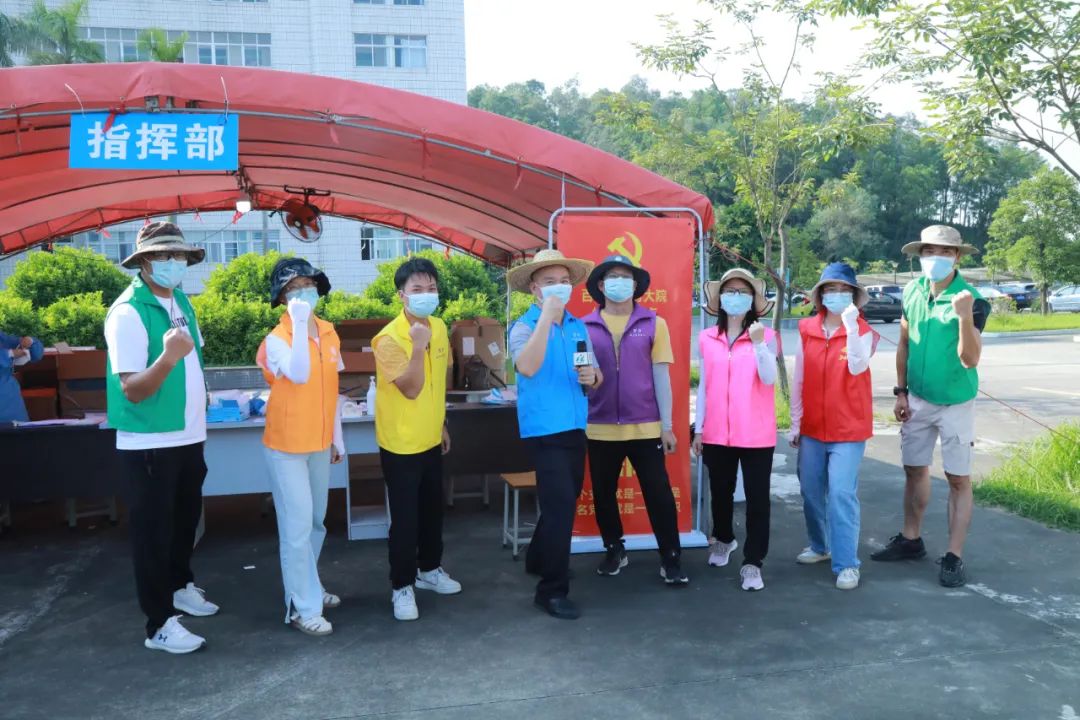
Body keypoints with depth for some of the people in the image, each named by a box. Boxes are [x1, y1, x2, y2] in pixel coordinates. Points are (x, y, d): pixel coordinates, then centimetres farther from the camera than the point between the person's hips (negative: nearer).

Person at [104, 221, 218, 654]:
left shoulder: (181, 301, 5)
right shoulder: (127, 313, -19)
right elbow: (132, 391, -25)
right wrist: (167, 358, -41)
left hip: (188, 436, 8)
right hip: (150, 443, -8)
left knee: (185, 519, 21)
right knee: (153, 529, 2)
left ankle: (180, 587, 41)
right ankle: (159, 623, 12)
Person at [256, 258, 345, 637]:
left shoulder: (329, 333, 4)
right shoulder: (276, 339, -15)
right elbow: (299, 375, -35)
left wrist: (337, 436, 14)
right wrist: (299, 324, -34)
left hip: (319, 443, 7)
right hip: (287, 445, -6)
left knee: (316, 522, 18)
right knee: (297, 527, -2)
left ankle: (309, 588, 35)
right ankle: (302, 608, 9)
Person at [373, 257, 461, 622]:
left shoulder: (438, 328, 2)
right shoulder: (389, 338, -21)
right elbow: (411, 389, -26)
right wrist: (419, 346, -35)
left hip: (430, 439, 7)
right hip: (401, 444, -7)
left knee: (433, 510, 19)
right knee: (405, 518, 0)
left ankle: (430, 569, 38)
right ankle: (402, 586, 16)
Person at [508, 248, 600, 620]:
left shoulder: (579, 327, 9)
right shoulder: (524, 326, -9)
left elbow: (596, 379, 14)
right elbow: (528, 367, -30)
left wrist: (591, 377, -11)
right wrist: (547, 315, -28)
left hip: (575, 427, 7)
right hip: (545, 429, -7)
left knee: (564, 501, 19)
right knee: (561, 503, -12)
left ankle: (539, 559, 41)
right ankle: (552, 590, 0)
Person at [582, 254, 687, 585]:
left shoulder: (654, 324, 1)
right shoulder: (585, 327, 3)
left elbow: (661, 376, 0)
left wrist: (667, 426, -2)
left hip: (645, 427, -1)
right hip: (600, 428, 2)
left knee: (659, 494, 2)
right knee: (603, 494, 13)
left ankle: (671, 558, 16)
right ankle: (614, 550, 33)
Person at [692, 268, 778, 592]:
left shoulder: (766, 336, -2)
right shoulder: (707, 339, 5)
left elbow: (769, 378, -15)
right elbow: (704, 385, 9)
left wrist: (759, 344, -29)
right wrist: (699, 428, 8)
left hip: (756, 434, -3)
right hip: (717, 433, 3)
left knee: (757, 497, 0)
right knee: (721, 493, 17)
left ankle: (752, 562, 9)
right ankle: (723, 539, 42)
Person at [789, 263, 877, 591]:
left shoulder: (863, 331, -5)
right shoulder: (806, 330, 3)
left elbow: (857, 367, -23)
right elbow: (799, 380, 7)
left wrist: (851, 326, -31)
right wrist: (795, 422, 7)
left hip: (848, 429, -4)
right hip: (812, 428, 4)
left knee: (842, 494, -9)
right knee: (811, 492, 13)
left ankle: (847, 563, 0)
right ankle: (819, 546, 33)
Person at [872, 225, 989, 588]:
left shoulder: (972, 300, -19)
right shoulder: (912, 292, -3)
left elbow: (970, 360, -26)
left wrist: (965, 316, -40)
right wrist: (900, 392, 6)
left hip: (956, 403, -5)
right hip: (918, 400, 5)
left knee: (958, 479, 2)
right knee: (914, 469, 15)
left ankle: (954, 557, 9)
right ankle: (911, 540, 30)